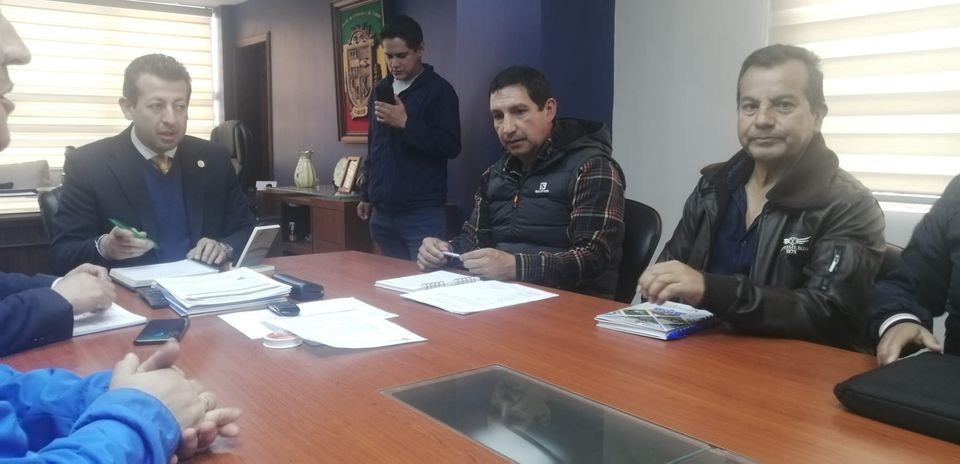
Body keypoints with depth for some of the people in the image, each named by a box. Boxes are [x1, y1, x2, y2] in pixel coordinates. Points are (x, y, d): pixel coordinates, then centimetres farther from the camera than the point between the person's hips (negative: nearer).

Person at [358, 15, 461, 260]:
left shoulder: (438, 90, -5)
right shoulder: (380, 90, 14)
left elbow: (451, 146, -13)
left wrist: (406, 123, -21)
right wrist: (366, 194, 20)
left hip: (422, 214, -6)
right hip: (383, 213, 6)